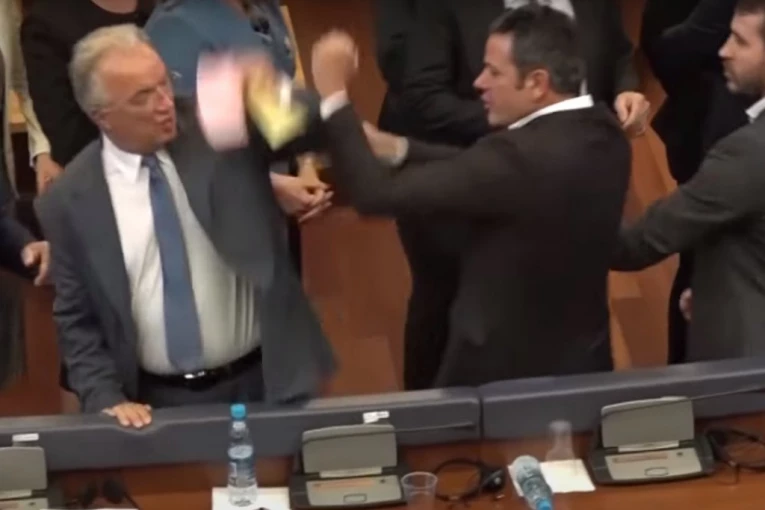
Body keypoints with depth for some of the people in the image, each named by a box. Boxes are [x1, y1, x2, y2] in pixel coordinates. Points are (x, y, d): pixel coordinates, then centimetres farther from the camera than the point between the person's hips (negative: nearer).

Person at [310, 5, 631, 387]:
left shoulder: (525, 156, -29)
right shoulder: (603, 132, -3)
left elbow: (378, 195, -26)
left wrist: (333, 92, -17)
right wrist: (392, 147, 1)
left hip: (505, 374, -8)